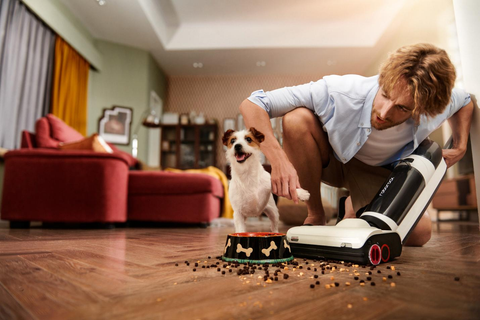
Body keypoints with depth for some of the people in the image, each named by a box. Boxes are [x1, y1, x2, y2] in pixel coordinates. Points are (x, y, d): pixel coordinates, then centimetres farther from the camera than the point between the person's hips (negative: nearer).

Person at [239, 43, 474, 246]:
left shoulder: (430, 110, -25)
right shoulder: (338, 93, -38)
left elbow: (465, 101, 4)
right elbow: (251, 104, -37)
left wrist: (460, 148, -10)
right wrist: (278, 160, -50)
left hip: (375, 170, 3)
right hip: (325, 159, -2)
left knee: (419, 234, -19)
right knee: (297, 118, -37)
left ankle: (355, 209, 17)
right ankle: (315, 216, -15)